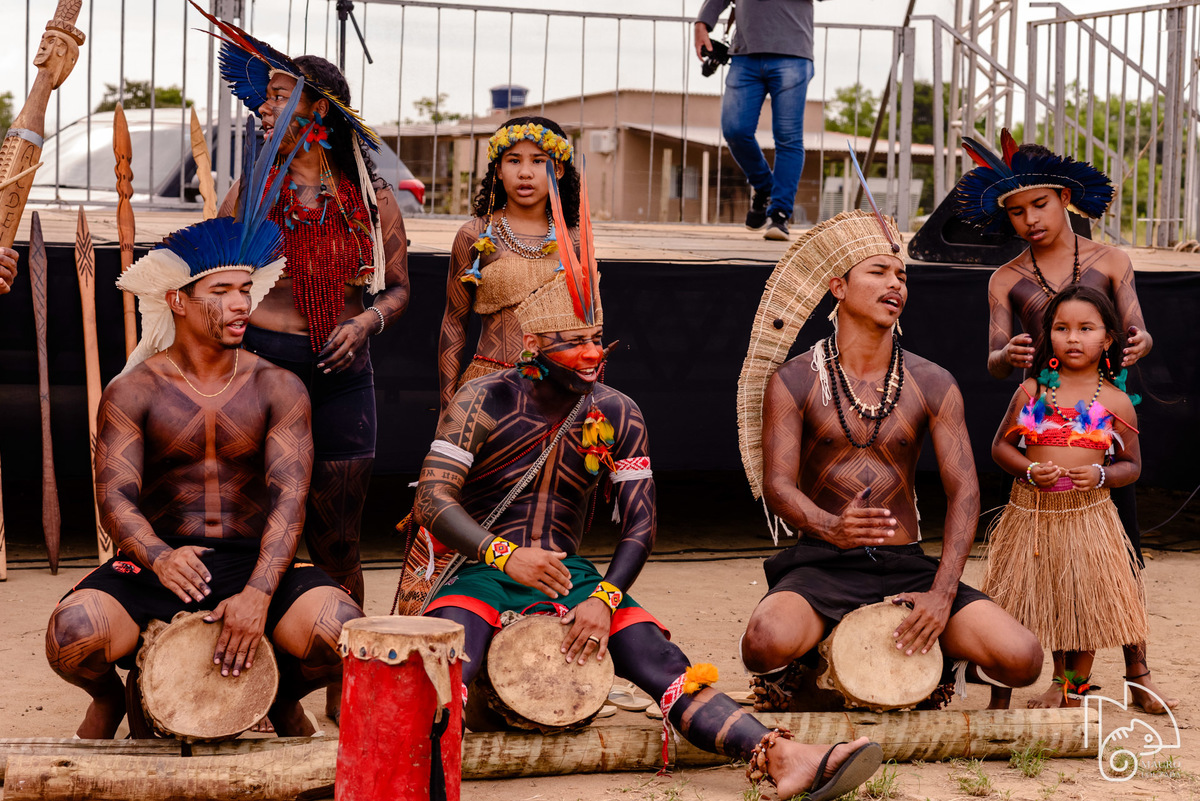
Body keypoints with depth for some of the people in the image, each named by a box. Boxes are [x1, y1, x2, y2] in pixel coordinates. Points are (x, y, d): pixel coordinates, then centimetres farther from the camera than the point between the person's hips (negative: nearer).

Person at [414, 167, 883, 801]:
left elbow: (641, 524, 2)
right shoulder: (485, 401, -6)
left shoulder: (617, 416, 4)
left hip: (572, 575, 3)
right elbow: (432, 499, -11)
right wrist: (505, 555, -27)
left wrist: (604, 598, -17)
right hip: (481, 569, -3)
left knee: (659, 656, -20)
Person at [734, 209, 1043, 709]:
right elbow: (776, 485, -9)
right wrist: (832, 528, -33)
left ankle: (945, 660, 15)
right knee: (768, 643, -37)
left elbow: (963, 491, 0)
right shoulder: (793, 382, 0)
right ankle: (781, 685, 3)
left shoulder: (933, 385, 6)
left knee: (1021, 659, -20)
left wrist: (942, 594, -15)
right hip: (820, 565, -2)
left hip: (908, 567, 2)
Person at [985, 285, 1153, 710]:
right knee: (1045, 596, 9)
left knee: (1087, 599, 1)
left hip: (1088, 513, -1)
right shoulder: (1031, 392, 3)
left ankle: (1078, 684, 20)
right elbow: (1001, 445, 8)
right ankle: (1059, 680, 28)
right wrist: (1028, 470, -11)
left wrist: (1101, 475, -13)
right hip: (1034, 511, 1)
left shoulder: (1115, 402, 2)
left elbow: (1132, 464, 7)